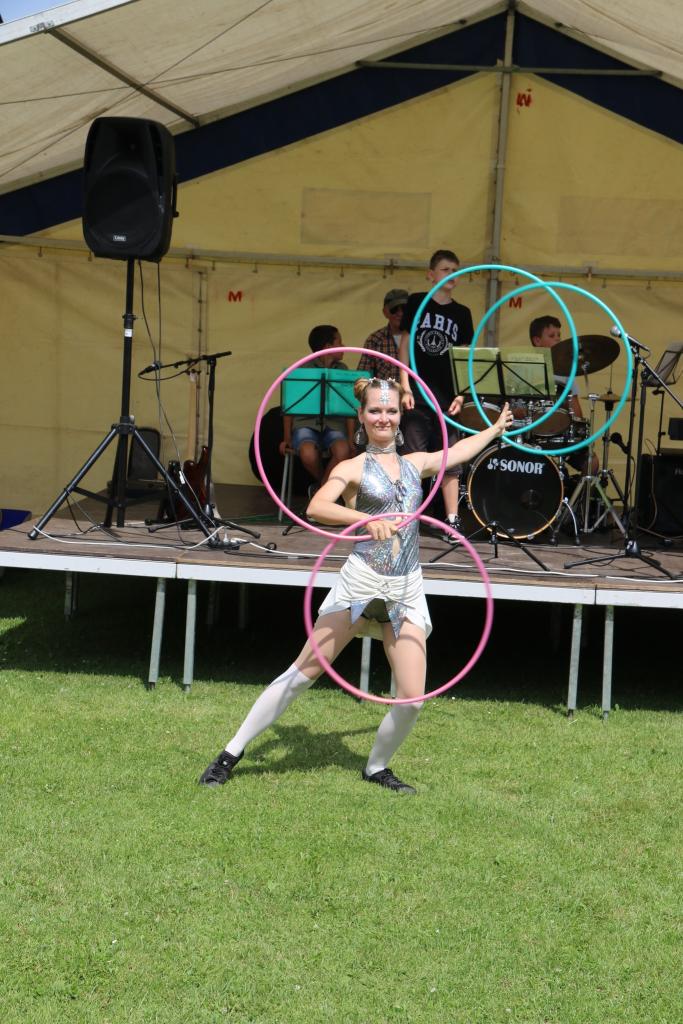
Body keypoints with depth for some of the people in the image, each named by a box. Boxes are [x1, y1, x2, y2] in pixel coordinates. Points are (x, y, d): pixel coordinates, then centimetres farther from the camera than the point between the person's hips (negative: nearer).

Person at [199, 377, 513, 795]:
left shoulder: (416, 463, 14)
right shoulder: (352, 469, -1)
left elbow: (461, 450, 33)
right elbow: (316, 508, -19)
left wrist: (496, 428, 47)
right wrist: (367, 519, -33)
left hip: (407, 592, 4)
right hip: (361, 584, -4)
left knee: (412, 698, -4)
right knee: (303, 672, -4)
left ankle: (377, 767, 22)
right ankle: (233, 751, 7)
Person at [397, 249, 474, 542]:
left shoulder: (462, 313, 10)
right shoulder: (416, 303, 4)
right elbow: (404, 346, 2)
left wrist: (461, 395, -2)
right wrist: (405, 388, -6)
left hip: (448, 397, 2)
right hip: (418, 395, -2)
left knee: (451, 462, 2)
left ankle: (452, 522, 6)